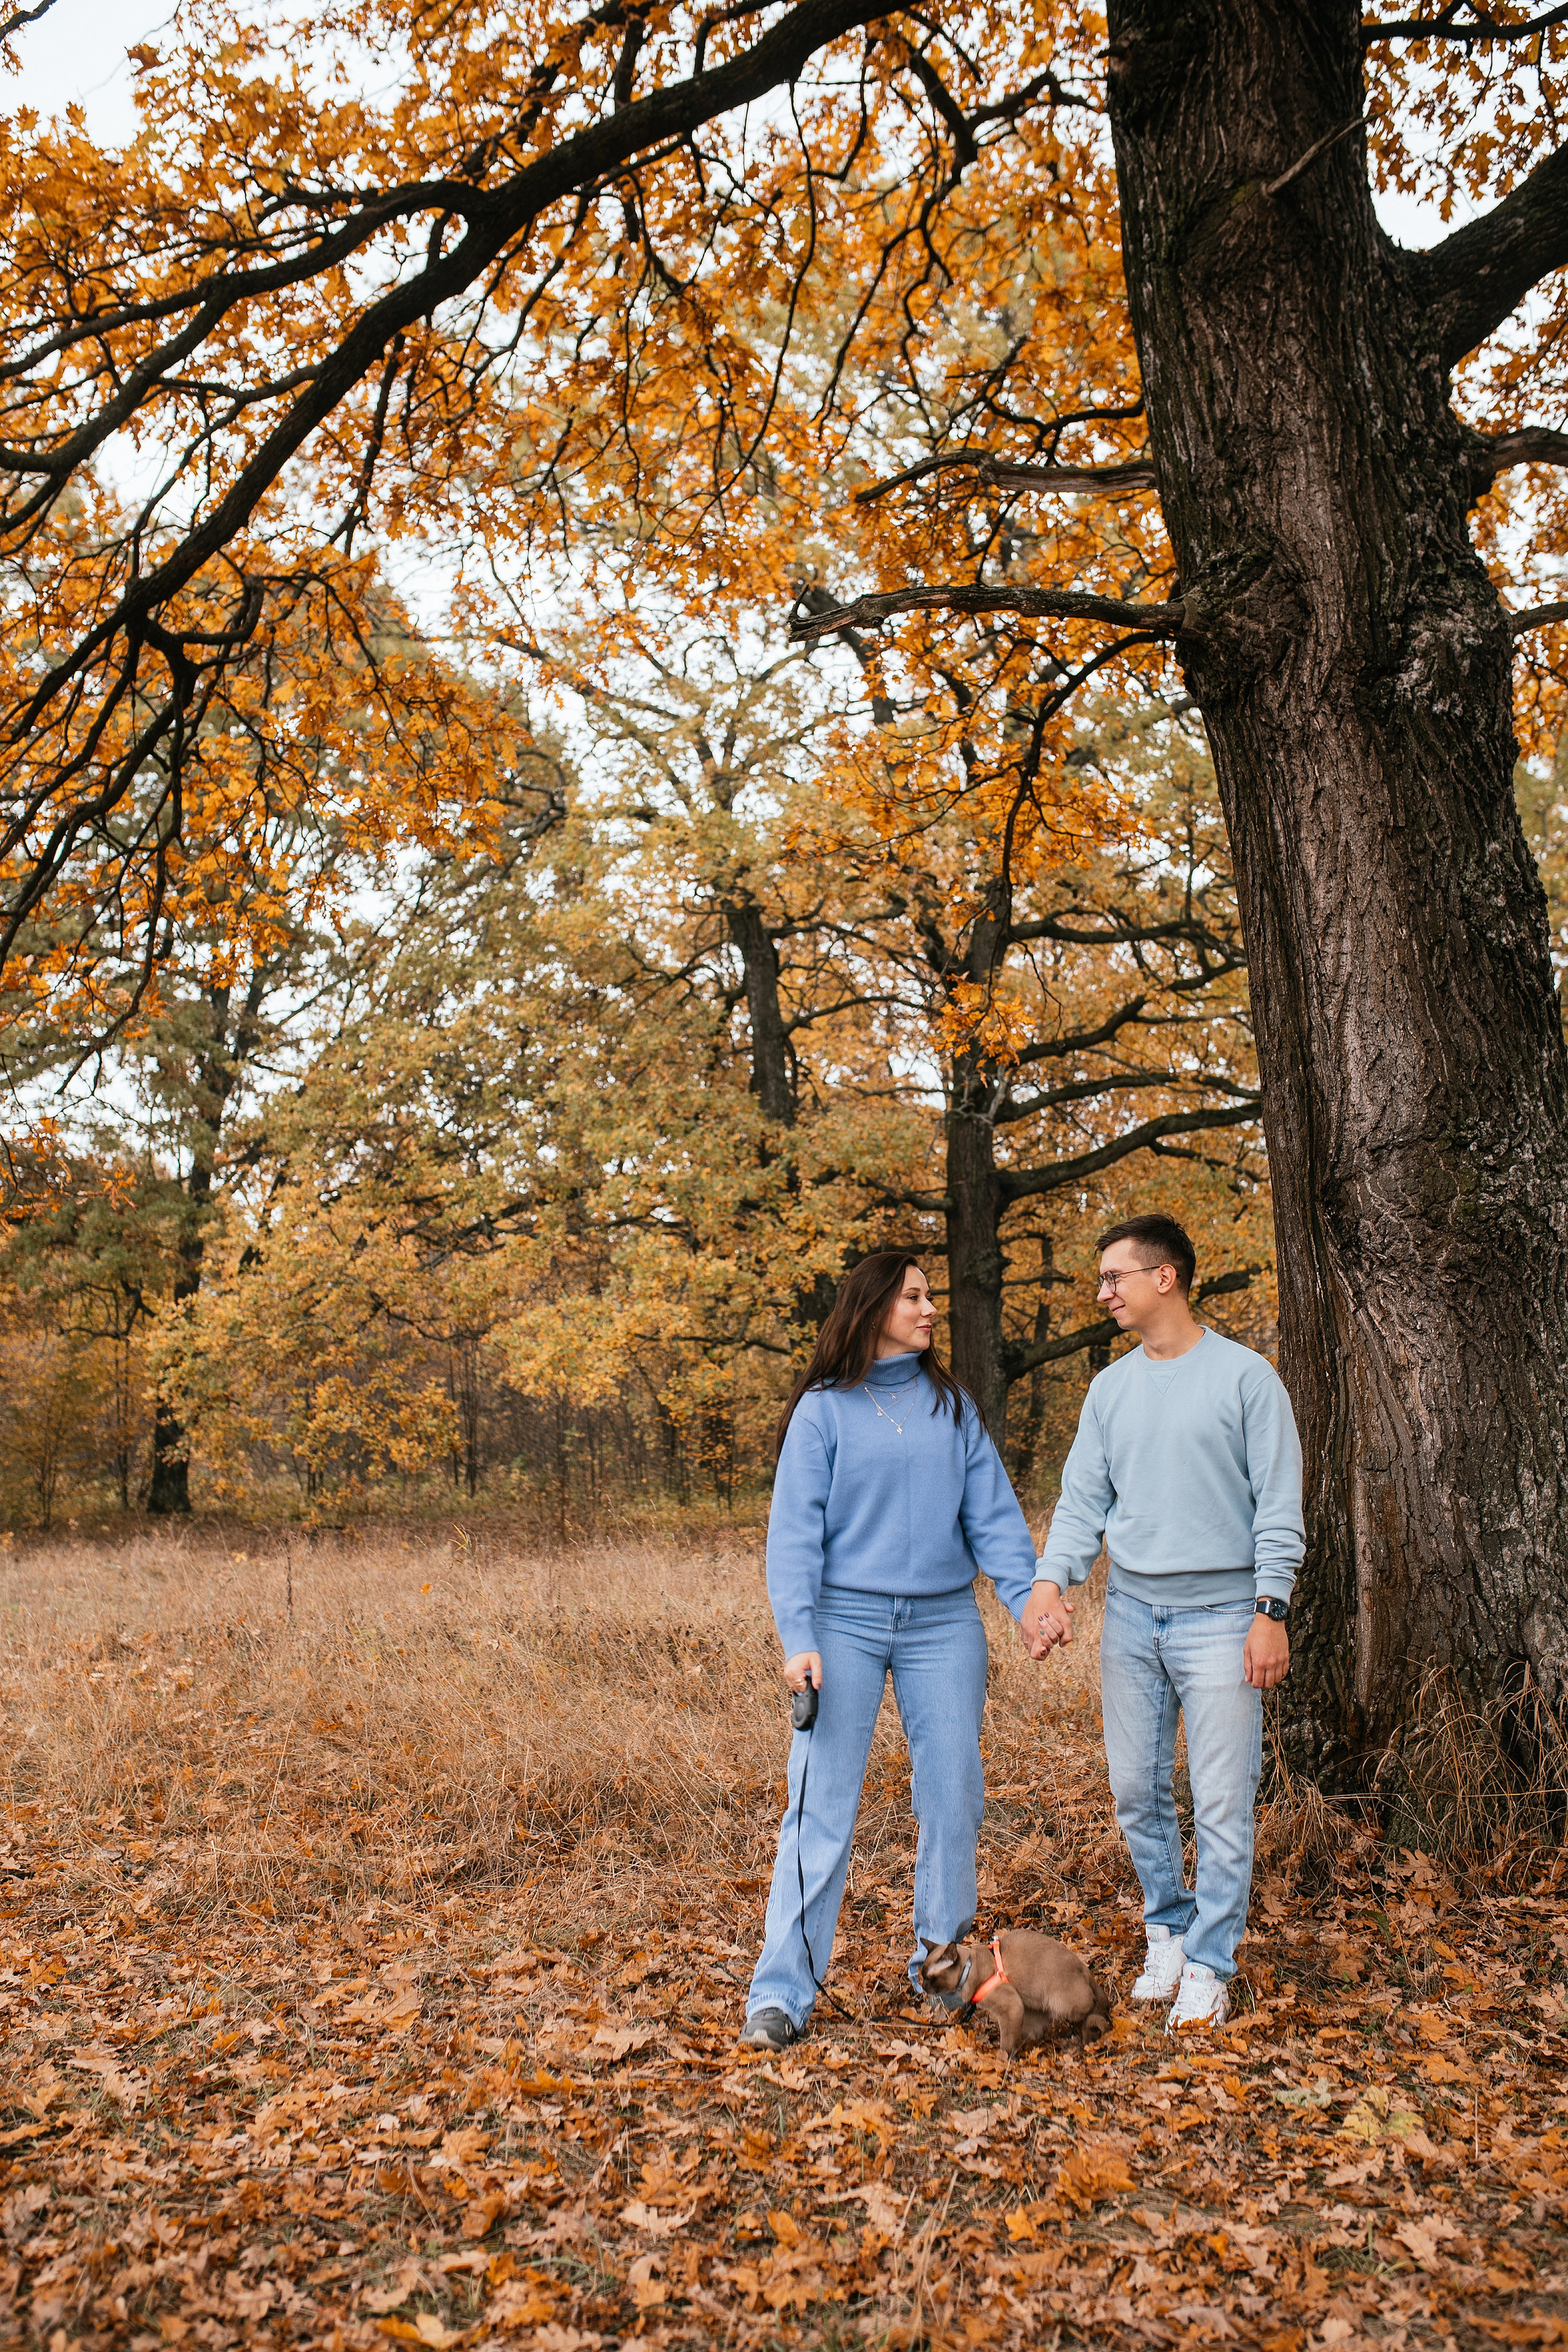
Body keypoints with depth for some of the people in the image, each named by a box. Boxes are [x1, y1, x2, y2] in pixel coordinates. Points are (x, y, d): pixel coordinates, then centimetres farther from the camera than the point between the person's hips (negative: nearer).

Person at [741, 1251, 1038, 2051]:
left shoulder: (953, 1405, 8)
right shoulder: (823, 1409, -2)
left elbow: (992, 1512, 5)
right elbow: (794, 1530, -5)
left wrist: (1027, 1595, -9)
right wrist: (798, 1637, -14)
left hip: (944, 1623, 3)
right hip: (846, 1622, -3)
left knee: (953, 1796, 8)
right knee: (820, 1807, -2)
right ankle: (781, 1993, 3)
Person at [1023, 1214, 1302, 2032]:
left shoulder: (1245, 1377, -5)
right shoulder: (1111, 1387, 9)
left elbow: (1279, 1505, -5)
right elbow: (1084, 1500, 7)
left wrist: (1272, 1611, -12)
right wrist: (1051, 1581, -8)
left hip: (1220, 1613, -5)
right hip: (1131, 1611, 5)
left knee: (1222, 1802, -1)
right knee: (1136, 1789, 11)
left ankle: (1209, 1966, 13)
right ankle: (1167, 1931, 30)